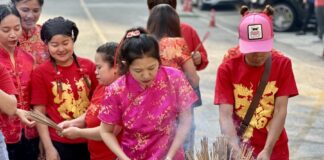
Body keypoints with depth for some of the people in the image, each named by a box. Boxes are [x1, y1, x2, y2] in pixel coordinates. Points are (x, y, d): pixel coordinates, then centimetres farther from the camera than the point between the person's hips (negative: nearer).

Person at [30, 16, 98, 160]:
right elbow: (39, 113, -5)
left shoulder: (88, 66, 0)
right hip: (59, 143, -2)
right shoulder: (40, 73, -6)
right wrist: (49, 148, -7)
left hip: (89, 140, 2)